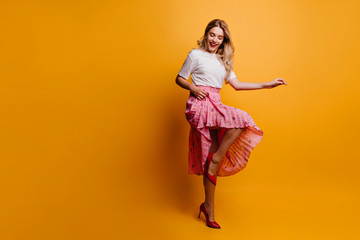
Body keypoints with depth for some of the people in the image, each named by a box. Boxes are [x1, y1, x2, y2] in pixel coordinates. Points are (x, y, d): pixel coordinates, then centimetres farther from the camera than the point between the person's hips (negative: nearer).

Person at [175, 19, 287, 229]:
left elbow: (236, 84, 17)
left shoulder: (223, 61, 23)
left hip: (214, 105, 5)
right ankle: (216, 160, -7)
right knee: (241, 120, -22)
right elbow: (179, 79, 8)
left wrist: (267, 85, 13)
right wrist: (193, 88, -12)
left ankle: (209, 210, 8)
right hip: (200, 104, -5)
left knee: (211, 156, -1)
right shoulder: (195, 55, 6)